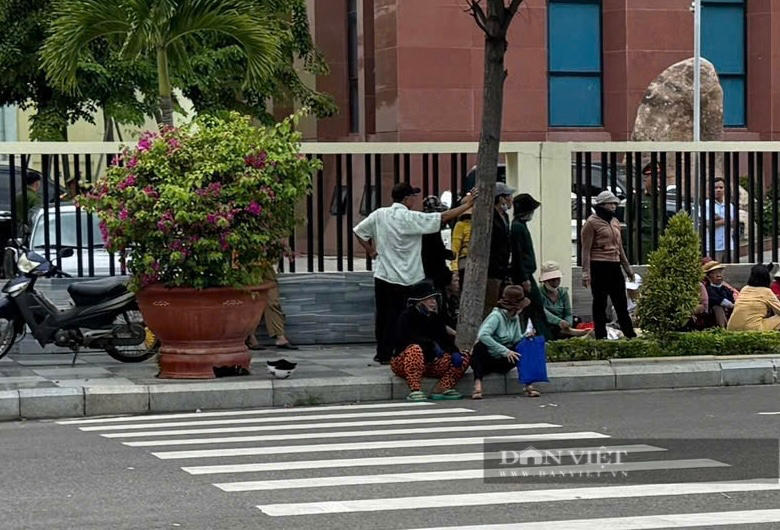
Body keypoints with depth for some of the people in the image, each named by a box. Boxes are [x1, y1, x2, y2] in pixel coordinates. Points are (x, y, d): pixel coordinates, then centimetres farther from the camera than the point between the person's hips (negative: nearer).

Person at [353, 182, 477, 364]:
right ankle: (386, 354, 6)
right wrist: (467, 205, -7)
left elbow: (358, 231, 8)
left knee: (382, 315, 13)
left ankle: (381, 353, 21)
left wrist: (371, 250, 12)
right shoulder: (411, 219, -14)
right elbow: (444, 217, -13)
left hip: (382, 275, 6)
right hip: (403, 279, -5)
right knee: (396, 318, 3)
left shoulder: (379, 214, 1)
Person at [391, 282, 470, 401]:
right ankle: (415, 391, -44)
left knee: (463, 357, -5)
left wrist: (454, 352, -17)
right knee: (415, 349, -39)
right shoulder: (407, 316, -9)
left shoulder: (435, 318, 11)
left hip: (429, 363, 7)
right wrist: (432, 345, -34)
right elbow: (406, 339, -25)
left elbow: (444, 338, 5)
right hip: (403, 363, -7)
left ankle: (441, 389, -22)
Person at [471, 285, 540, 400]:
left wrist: (527, 335, -13)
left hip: (503, 363, 6)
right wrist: (505, 351, -31)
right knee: (480, 346, -37)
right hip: (486, 360, -6)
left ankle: (528, 386, -22)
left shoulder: (516, 317, 7)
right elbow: (483, 335, -32)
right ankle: (478, 385, -46)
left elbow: (517, 340, 10)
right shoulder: (496, 316, -17)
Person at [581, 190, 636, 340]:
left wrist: (627, 266, 24)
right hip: (599, 266, -7)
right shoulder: (592, 223, -8)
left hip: (614, 266, 7)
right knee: (600, 303, -1)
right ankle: (600, 336, 4)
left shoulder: (615, 222, 16)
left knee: (621, 302, 10)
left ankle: (630, 335, 15)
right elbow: (586, 250, -11)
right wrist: (586, 272, -17)